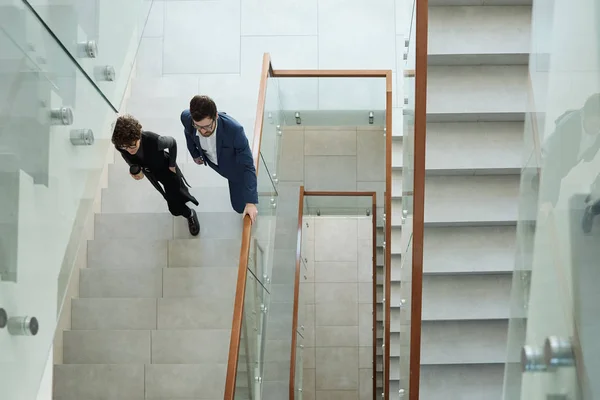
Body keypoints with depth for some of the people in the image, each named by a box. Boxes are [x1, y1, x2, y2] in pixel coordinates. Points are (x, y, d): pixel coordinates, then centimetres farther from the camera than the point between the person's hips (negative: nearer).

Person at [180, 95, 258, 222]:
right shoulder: (186, 117, -34)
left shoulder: (234, 130, -45)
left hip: (235, 166, -3)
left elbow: (247, 166, -36)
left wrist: (250, 202, -39)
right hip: (211, 161, 3)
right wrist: (195, 154, 11)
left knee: (240, 206, 9)